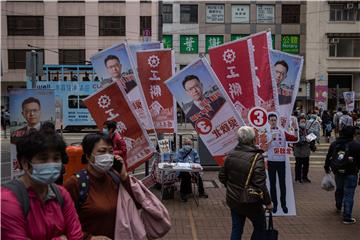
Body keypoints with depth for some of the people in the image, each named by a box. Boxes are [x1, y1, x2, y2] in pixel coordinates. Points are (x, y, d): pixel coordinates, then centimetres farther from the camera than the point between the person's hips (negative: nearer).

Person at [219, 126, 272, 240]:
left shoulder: (231, 154, -2)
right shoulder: (256, 157, -22)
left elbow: (222, 176, 6)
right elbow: (260, 184, -25)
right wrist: (267, 202, -12)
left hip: (233, 200, 6)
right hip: (250, 203, -5)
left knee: (236, 229, 17)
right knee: (259, 228, 18)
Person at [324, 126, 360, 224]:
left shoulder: (334, 144, 4)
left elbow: (328, 157, 11)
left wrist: (327, 168, 23)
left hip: (337, 172, 5)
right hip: (351, 173, -5)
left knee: (339, 189, 25)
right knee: (349, 194, -2)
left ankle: (338, 207, 47)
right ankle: (347, 217, 0)